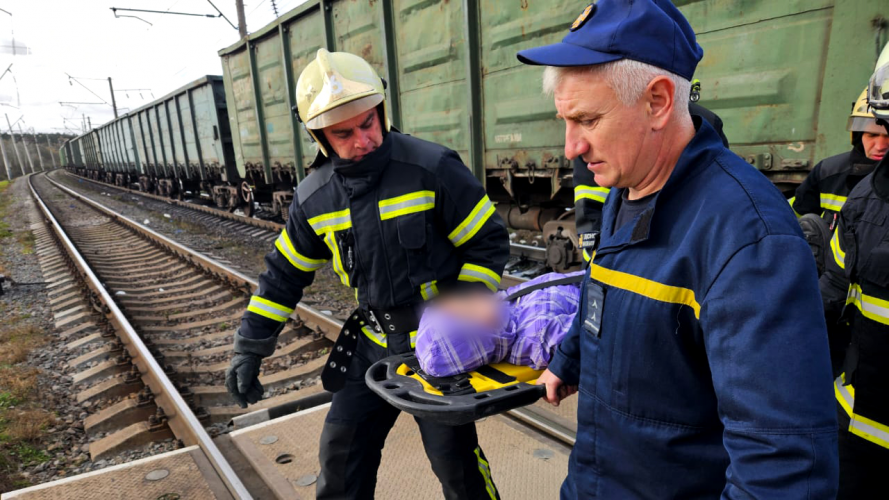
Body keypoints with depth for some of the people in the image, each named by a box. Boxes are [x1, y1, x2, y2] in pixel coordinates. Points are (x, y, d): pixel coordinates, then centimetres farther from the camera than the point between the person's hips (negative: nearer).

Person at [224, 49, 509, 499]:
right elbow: (284, 274, 9)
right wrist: (249, 349, 8)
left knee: (454, 459, 4)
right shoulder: (314, 199, -2)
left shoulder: (432, 168, -17)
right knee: (341, 455, 14)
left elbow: (488, 243, -10)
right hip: (374, 343, 5)